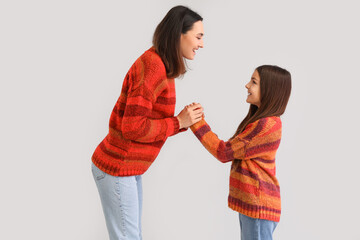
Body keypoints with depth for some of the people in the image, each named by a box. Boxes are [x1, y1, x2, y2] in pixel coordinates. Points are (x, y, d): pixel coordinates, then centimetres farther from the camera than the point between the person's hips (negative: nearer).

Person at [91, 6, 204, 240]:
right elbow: (133, 128, -24)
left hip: (130, 169, 10)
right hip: (116, 169, -10)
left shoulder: (163, 67, 12)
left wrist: (185, 121, -4)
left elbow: (151, 123, 9)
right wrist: (178, 122, -16)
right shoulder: (151, 66, -20)